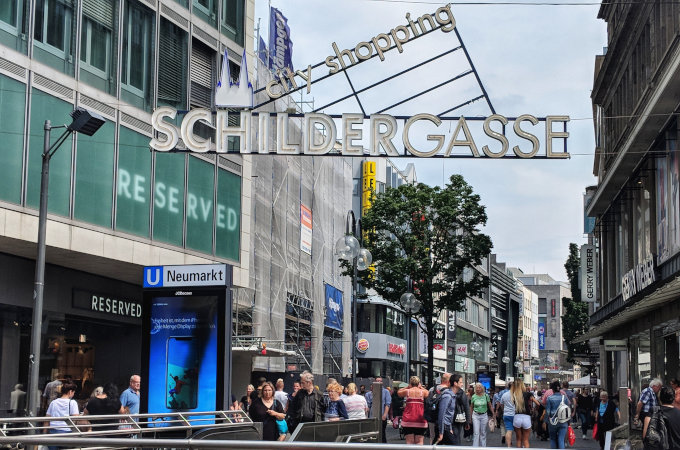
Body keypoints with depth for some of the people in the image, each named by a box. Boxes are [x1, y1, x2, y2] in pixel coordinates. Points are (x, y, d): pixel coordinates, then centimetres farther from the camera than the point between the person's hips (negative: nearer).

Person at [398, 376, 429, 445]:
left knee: (409, 442, 2)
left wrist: (407, 387, 17)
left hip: (408, 419, 0)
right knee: (419, 441, 0)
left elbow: (398, 392, 21)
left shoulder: (407, 391, 1)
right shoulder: (423, 392, 1)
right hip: (420, 419, 0)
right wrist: (421, 387, 19)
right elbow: (428, 393, 23)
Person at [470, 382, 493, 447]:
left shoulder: (486, 395, -3)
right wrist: (470, 417, 10)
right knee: (476, 433, -6)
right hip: (476, 415, 0)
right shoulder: (473, 397, -2)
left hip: (484, 415, 1)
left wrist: (494, 414, -1)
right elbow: (471, 407, 8)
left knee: (483, 433, 8)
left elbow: (490, 406, 4)